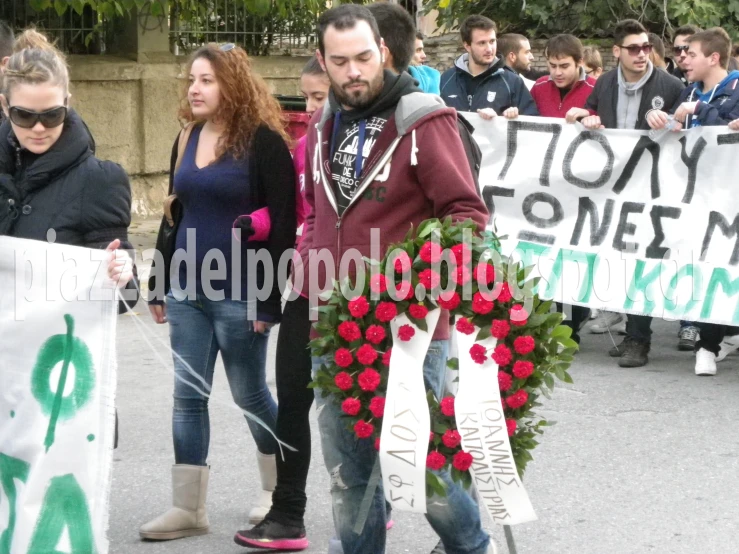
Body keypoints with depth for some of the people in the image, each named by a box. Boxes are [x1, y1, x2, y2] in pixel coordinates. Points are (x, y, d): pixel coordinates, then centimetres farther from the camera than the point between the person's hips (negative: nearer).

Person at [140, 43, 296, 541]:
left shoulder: (262, 140, -11)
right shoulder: (186, 139, 10)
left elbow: (284, 221, -13)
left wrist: (270, 297, -16)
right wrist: (159, 285, 15)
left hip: (240, 293, -6)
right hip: (187, 290, 6)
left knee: (249, 394, 7)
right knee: (188, 396, 5)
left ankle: (279, 490, 28)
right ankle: (188, 508, 10)